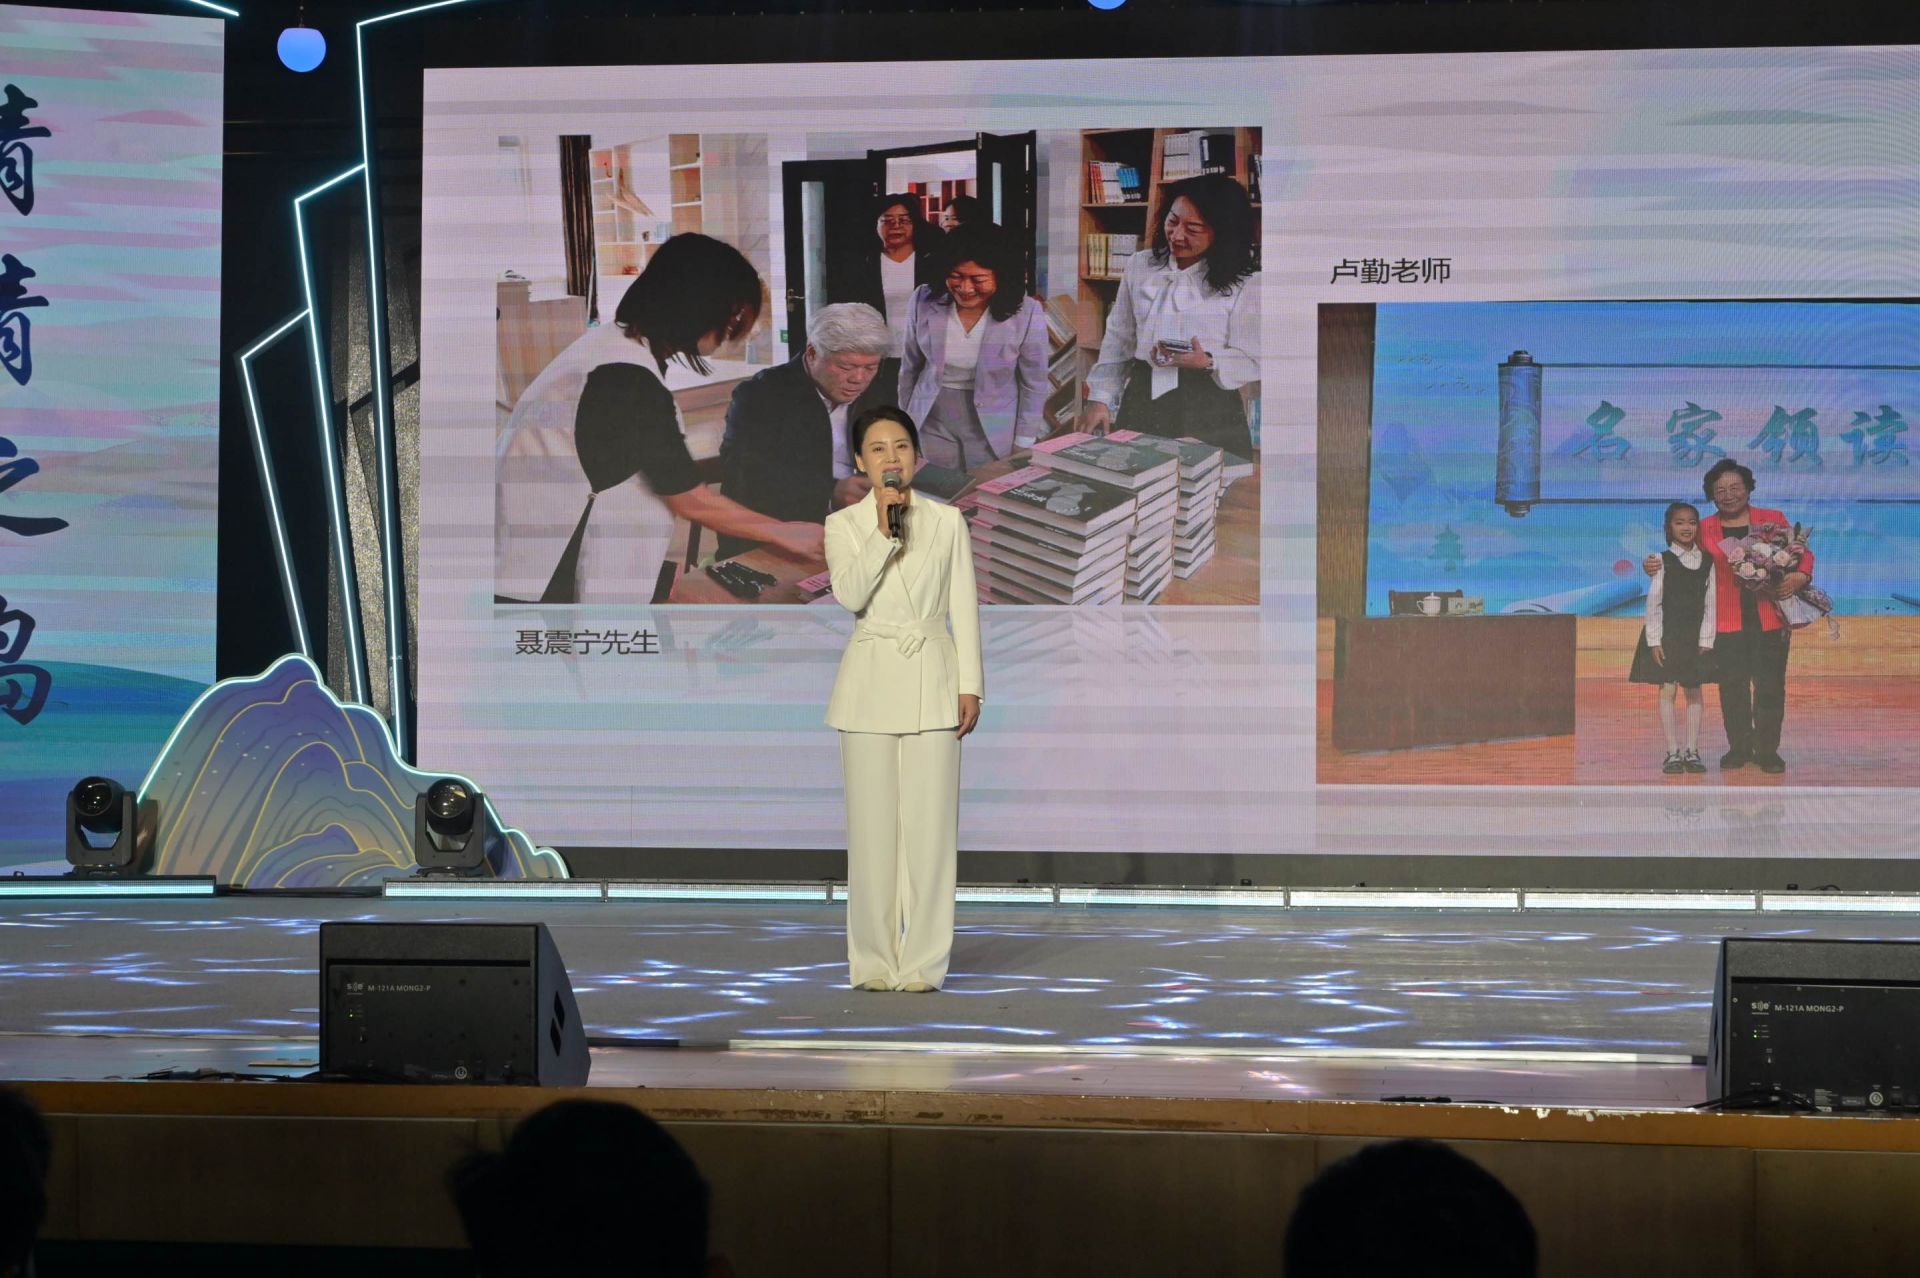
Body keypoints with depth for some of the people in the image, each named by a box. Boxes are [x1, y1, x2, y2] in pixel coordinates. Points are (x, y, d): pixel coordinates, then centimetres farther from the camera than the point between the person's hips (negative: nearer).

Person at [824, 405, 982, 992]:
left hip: (932, 683, 0)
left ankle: (923, 962, 1)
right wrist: (882, 532, -22)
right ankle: (874, 961, 7)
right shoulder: (843, 525, 4)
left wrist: (970, 685, 1)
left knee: (930, 823, -4)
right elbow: (850, 594, -12)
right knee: (872, 826, 1)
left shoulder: (947, 521, 7)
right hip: (870, 681, 0)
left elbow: (963, 607, 7)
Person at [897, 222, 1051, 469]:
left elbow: (1034, 385, -5)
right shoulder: (924, 301, -11)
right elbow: (910, 369, 3)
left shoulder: (1026, 313, -17)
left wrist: (1023, 446, -3)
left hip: (994, 434, -2)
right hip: (933, 427, 2)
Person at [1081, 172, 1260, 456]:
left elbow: (1252, 360, -4)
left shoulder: (1244, 283, -5)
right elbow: (1118, 340, 13)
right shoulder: (1140, 266, 7)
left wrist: (1207, 362, -23)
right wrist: (1100, 399, 6)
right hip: (1142, 399, 3)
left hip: (1209, 412, -3)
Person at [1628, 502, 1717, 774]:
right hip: (1666, 635, -2)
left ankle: (1692, 751, 10)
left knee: (1694, 691, 5)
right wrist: (1654, 640, -10)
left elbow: (1711, 603, 3)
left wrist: (1706, 639, -4)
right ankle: (1673, 752, 1)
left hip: (1695, 636, 2)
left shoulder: (1707, 562, 3)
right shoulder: (1662, 561, -3)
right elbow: (1653, 602, -4)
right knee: (1667, 691, -3)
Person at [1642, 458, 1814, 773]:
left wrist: (1799, 576, -11)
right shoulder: (1704, 530, 8)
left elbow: (1803, 553, 9)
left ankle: (1768, 750, 11)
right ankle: (1739, 747, 18)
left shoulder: (1774, 521, 6)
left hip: (1770, 620, -1)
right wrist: (1656, 567, -7)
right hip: (1726, 625, 1)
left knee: (1770, 687, 0)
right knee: (1732, 688, 4)